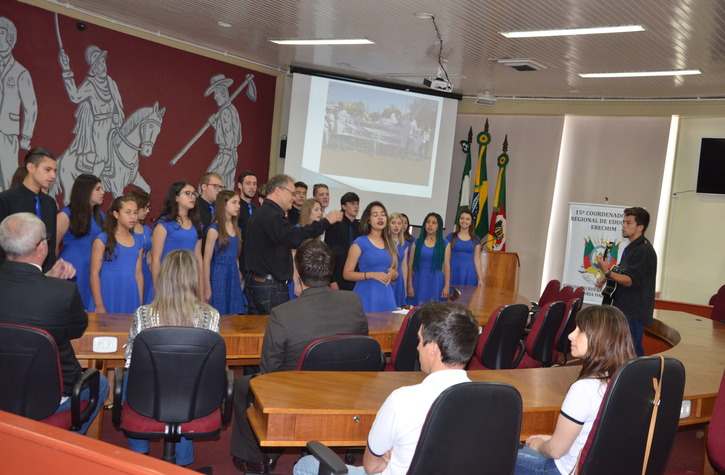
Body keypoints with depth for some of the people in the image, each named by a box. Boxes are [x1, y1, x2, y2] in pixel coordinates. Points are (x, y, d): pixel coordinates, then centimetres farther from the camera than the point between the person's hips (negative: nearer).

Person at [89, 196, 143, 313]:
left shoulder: (138, 242, 11)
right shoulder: (103, 239, -2)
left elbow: (138, 273, 12)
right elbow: (94, 273, -6)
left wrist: (140, 304, 8)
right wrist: (99, 305, -11)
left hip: (130, 299, 4)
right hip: (109, 298, -4)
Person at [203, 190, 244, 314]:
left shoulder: (236, 228, 12)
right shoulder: (214, 229, -9)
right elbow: (207, 260, -10)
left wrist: (239, 276, 13)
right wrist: (207, 288, -12)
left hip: (233, 277, 7)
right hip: (218, 277, -7)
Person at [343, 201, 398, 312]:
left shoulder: (391, 244, 13)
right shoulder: (360, 243, -2)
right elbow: (347, 274, -6)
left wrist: (392, 274, 0)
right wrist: (372, 275, -17)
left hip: (387, 295, 4)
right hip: (366, 295, -4)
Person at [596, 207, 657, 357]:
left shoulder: (644, 250, -16)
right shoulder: (631, 247, 16)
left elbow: (630, 281, -21)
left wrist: (607, 272, -32)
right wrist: (606, 278, 9)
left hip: (634, 313, -10)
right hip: (624, 309, 10)